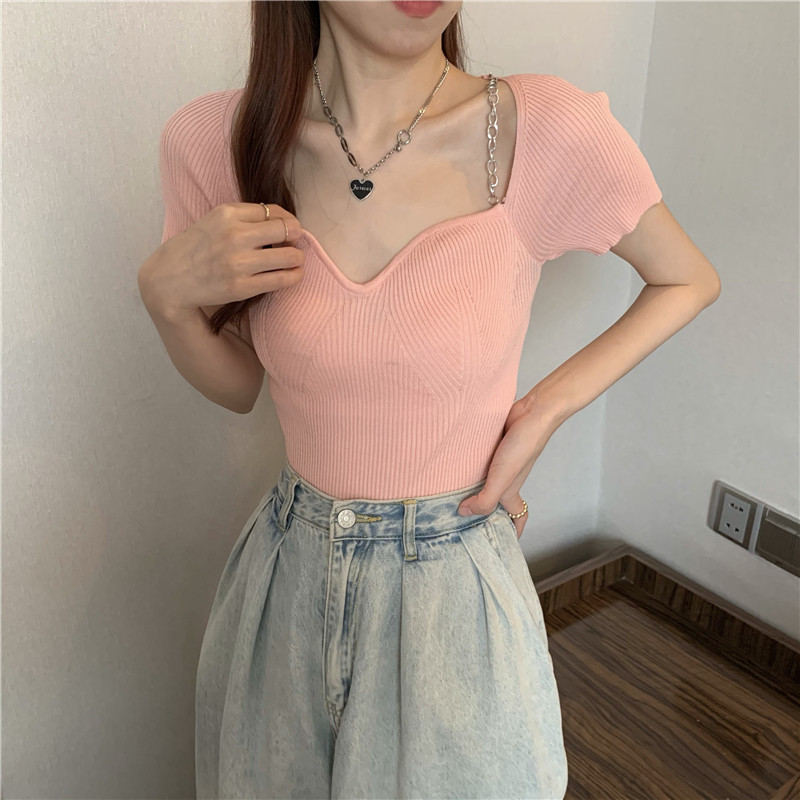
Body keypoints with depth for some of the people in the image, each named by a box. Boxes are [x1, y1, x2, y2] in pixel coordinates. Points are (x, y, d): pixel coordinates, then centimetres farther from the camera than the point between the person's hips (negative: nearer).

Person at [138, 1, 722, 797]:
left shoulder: (547, 129, -18)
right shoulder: (212, 141, -10)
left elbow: (689, 281, 1)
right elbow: (237, 386, 2)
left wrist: (547, 407, -9)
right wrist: (164, 293, -16)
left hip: (456, 586, -2)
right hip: (288, 579, 3)